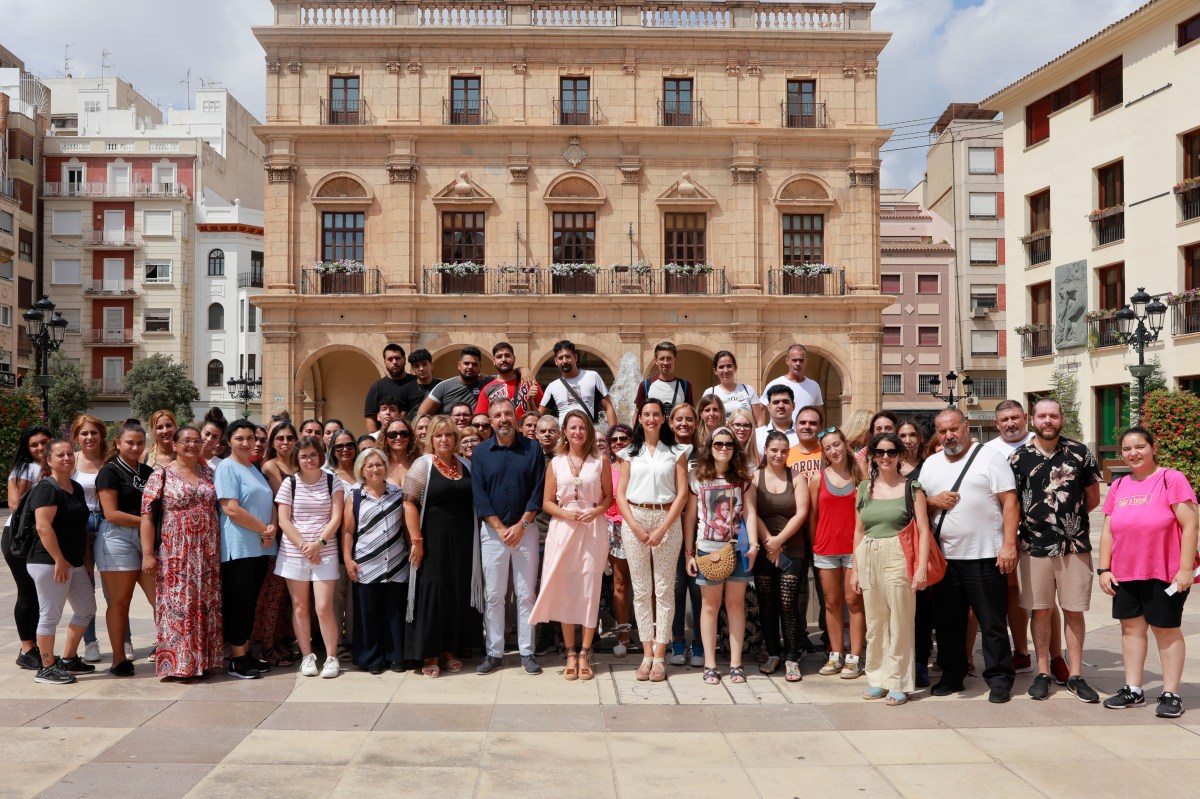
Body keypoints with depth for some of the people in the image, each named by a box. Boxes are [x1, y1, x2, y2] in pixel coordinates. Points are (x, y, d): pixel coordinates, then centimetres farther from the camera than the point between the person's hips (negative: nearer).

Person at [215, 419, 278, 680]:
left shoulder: (256, 469, 18)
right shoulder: (226, 467, -7)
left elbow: (270, 503, 17)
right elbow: (231, 510, -16)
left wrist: (272, 528, -4)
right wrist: (264, 529, -10)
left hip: (260, 547, 8)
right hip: (238, 547, -8)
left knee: (251, 602, 11)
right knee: (238, 602, -3)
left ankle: (246, 654, 19)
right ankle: (237, 661, 5)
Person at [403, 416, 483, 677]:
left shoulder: (465, 466, 10)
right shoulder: (423, 464, -5)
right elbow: (409, 503, -9)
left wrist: (475, 539, 8)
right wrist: (416, 540, -15)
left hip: (462, 541, 5)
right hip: (434, 540, -5)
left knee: (458, 593, 9)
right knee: (432, 592, -1)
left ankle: (449, 649, 22)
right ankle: (429, 653, 10)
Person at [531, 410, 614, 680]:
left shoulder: (600, 462, 5)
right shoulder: (555, 463, 7)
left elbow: (609, 496, 6)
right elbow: (547, 502, 7)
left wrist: (596, 511, -12)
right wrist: (566, 514, -11)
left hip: (593, 529, -1)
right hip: (563, 529, 1)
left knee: (589, 588, -2)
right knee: (565, 589, 1)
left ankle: (585, 654, 7)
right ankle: (570, 653, 10)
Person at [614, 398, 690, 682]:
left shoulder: (676, 453, 7)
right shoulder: (630, 453, 12)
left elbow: (682, 493, 0)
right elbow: (620, 494, 6)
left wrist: (662, 528, -9)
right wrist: (636, 527, -8)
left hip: (667, 520, -1)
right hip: (634, 520, 2)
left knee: (664, 589, -1)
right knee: (641, 590, 3)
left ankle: (660, 655, 4)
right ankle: (647, 653, 9)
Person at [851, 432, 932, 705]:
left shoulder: (911, 488, 2)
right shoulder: (865, 488, 12)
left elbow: (923, 530, -2)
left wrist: (922, 567, -11)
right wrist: (855, 569, 12)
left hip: (898, 559, -4)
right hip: (868, 559, 4)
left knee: (899, 623, -1)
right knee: (874, 623, 9)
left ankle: (898, 683, 9)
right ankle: (877, 678, 20)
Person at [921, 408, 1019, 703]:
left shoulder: (989, 457, -2)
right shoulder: (930, 464, 13)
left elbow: (1009, 502, -7)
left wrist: (1009, 544, -15)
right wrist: (934, 501, -6)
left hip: (985, 556, -5)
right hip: (944, 557, 5)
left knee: (993, 623, 1)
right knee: (947, 621, 12)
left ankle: (999, 679, 12)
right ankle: (952, 675, 24)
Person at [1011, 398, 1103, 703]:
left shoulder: (1080, 452, 2)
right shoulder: (1019, 457, 0)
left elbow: (1093, 498, 9)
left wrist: (1070, 515, 5)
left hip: (1075, 546, 0)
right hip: (1034, 547, 0)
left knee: (1074, 611, 6)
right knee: (1040, 611, 8)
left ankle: (1075, 675, 16)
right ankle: (1043, 673, 18)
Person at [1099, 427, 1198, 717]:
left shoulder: (1172, 479, -9)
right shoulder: (1118, 487, 7)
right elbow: (1108, 532, 11)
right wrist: (1104, 569, 5)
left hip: (1165, 574, -5)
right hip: (1125, 574, 5)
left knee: (1166, 630, 5)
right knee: (1131, 627, 11)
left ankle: (1171, 694, 15)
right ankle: (1133, 689, 21)